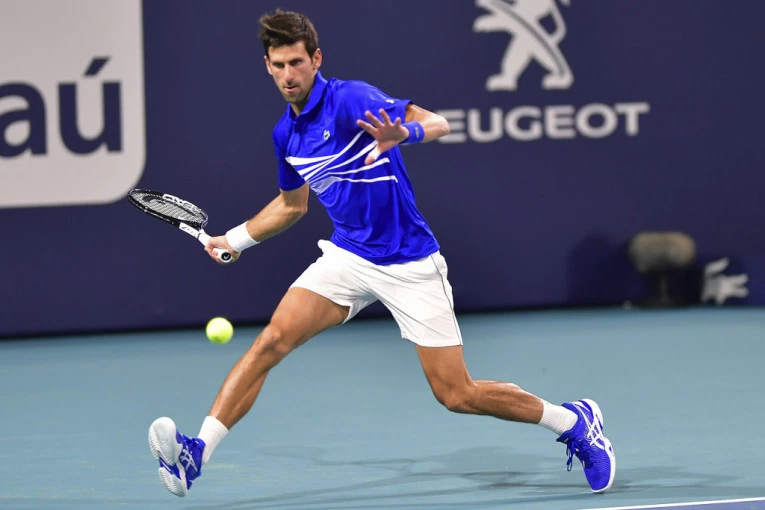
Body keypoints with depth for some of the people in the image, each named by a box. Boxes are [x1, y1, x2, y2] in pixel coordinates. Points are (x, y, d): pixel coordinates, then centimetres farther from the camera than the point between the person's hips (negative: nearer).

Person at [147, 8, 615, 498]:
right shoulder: (286, 133, 7)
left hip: (409, 264, -6)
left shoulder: (351, 99, -15)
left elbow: (438, 123, -27)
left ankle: (575, 420, 17)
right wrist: (235, 239, 24)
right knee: (272, 339, -16)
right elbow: (292, 204, 26)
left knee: (457, 395, -3)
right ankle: (197, 454, -19)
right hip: (347, 255, 6)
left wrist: (403, 133, -48)